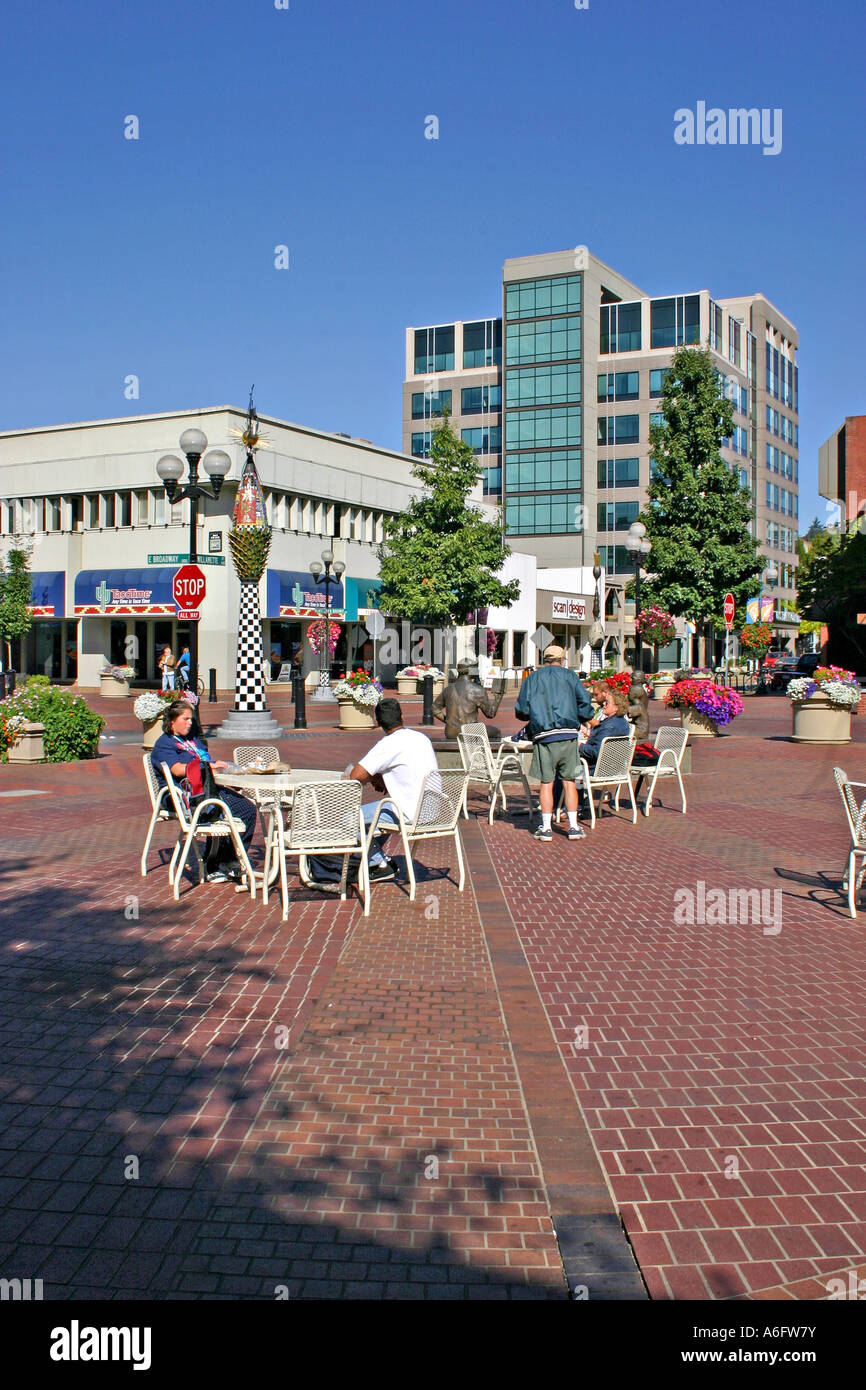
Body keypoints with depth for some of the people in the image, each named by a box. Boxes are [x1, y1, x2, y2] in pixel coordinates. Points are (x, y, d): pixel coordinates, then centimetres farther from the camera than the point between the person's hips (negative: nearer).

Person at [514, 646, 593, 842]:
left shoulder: (532, 679, 11)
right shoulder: (571, 676, 11)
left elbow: (521, 711, 6)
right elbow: (585, 705, 3)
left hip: (544, 735, 0)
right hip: (569, 734, 0)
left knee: (546, 782, 4)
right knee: (569, 780, 7)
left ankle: (546, 828, 4)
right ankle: (573, 826, 7)